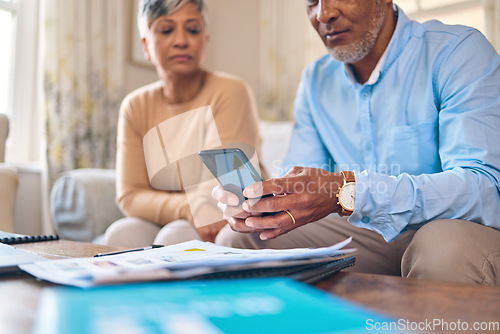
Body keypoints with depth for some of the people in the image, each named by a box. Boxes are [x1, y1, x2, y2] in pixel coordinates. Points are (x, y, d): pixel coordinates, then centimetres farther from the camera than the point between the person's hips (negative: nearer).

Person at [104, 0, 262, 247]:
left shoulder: (231, 92, -12)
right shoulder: (135, 106, 2)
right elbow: (130, 196, -7)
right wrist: (189, 209, -24)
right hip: (166, 225, 4)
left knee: (176, 237, -32)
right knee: (120, 234, -25)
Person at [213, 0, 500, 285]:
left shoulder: (459, 51, -13)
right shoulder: (316, 81, 7)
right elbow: (299, 186, 6)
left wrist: (349, 192, -37)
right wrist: (254, 200, -19)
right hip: (366, 236, 5)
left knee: (449, 249, -39)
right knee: (236, 239, -7)